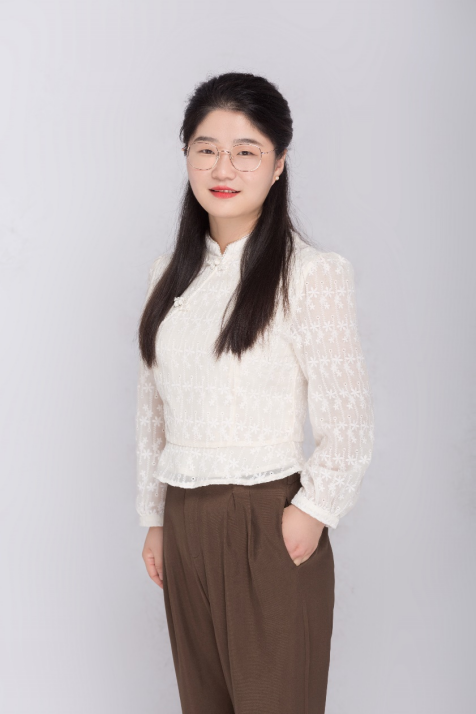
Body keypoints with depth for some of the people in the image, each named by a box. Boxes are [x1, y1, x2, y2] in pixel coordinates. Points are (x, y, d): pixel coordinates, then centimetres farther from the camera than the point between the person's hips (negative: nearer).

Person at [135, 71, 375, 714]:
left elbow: (348, 423, -11)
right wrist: (155, 519, 12)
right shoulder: (169, 274, 9)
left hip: (270, 525, -5)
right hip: (184, 523, 6)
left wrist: (311, 511, -10)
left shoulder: (314, 274, -10)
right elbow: (154, 408, 13)